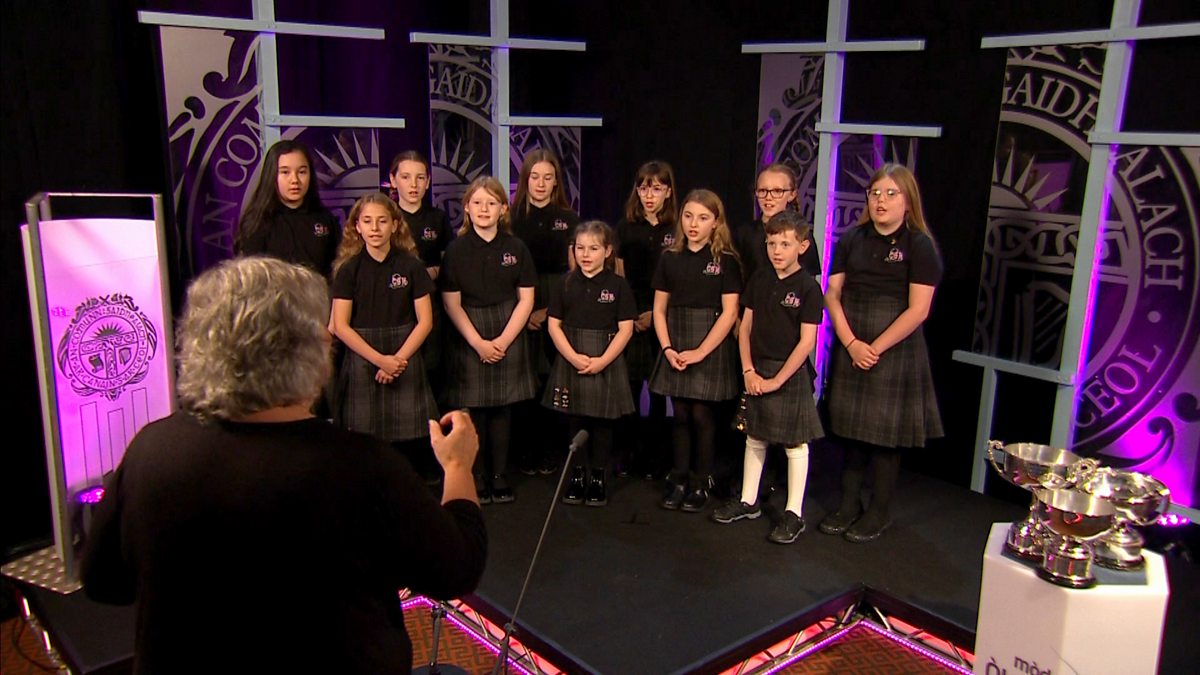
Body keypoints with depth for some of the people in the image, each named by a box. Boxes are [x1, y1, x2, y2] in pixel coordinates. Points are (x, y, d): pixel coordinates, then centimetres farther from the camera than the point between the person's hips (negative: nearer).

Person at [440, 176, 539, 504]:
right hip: (469, 337, -1)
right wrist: (478, 342, -11)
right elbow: (451, 303, -3)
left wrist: (503, 340, -8)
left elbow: (526, 299, 1)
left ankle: (500, 478, 17)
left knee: (502, 409, 6)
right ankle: (476, 480, 15)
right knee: (473, 410, 3)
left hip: (508, 334, 1)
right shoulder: (457, 249, -1)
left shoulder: (516, 248, 2)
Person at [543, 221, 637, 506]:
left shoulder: (618, 285, -2)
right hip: (571, 360, 2)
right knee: (575, 420, 9)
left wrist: (602, 361, -15)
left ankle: (599, 476, 18)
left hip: (606, 362, -2)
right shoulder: (566, 283, 4)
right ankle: (577, 474, 21)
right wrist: (573, 357, -11)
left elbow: (625, 329, -5)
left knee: (602, 422, 6)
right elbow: (554, 324, 2)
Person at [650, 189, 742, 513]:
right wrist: (667, 348, -6)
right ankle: (679, 478, 19)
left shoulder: (725, 261, -4)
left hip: (711, 348, -3)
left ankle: (701, 482, 14)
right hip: (675, 348, 3)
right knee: (680, 415, 7)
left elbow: (729, 312, -8)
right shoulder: (670, 258, 6)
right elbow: (660, 309, 7)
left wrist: (700, 352, -13)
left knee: (702, 415, 1)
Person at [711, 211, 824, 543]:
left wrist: (777, 380, -13)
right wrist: (749, 371, -3)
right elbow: (745, 329, 7)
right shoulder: (759, 281, 5)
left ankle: (794, 513, 13)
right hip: (756, 371, 5)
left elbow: (807, 341, -13)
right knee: (754, 439, 14)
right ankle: (748, 501, 28)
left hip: (790, 374, -5)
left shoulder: (808, 288, -10)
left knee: (794, 444, 3)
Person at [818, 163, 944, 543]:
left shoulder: (919, 245, -6)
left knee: (886, 435, 5)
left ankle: (879, 513, 20)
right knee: (850, 430, 10)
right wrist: (851, 344, -9)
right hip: (850, 350, 4)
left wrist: (876, 348, -12)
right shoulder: (851, 240, 7)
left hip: (894, 352, -4)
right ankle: (848, 506, 24)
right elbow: (832, 294, 3)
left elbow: (918, 310, -11)